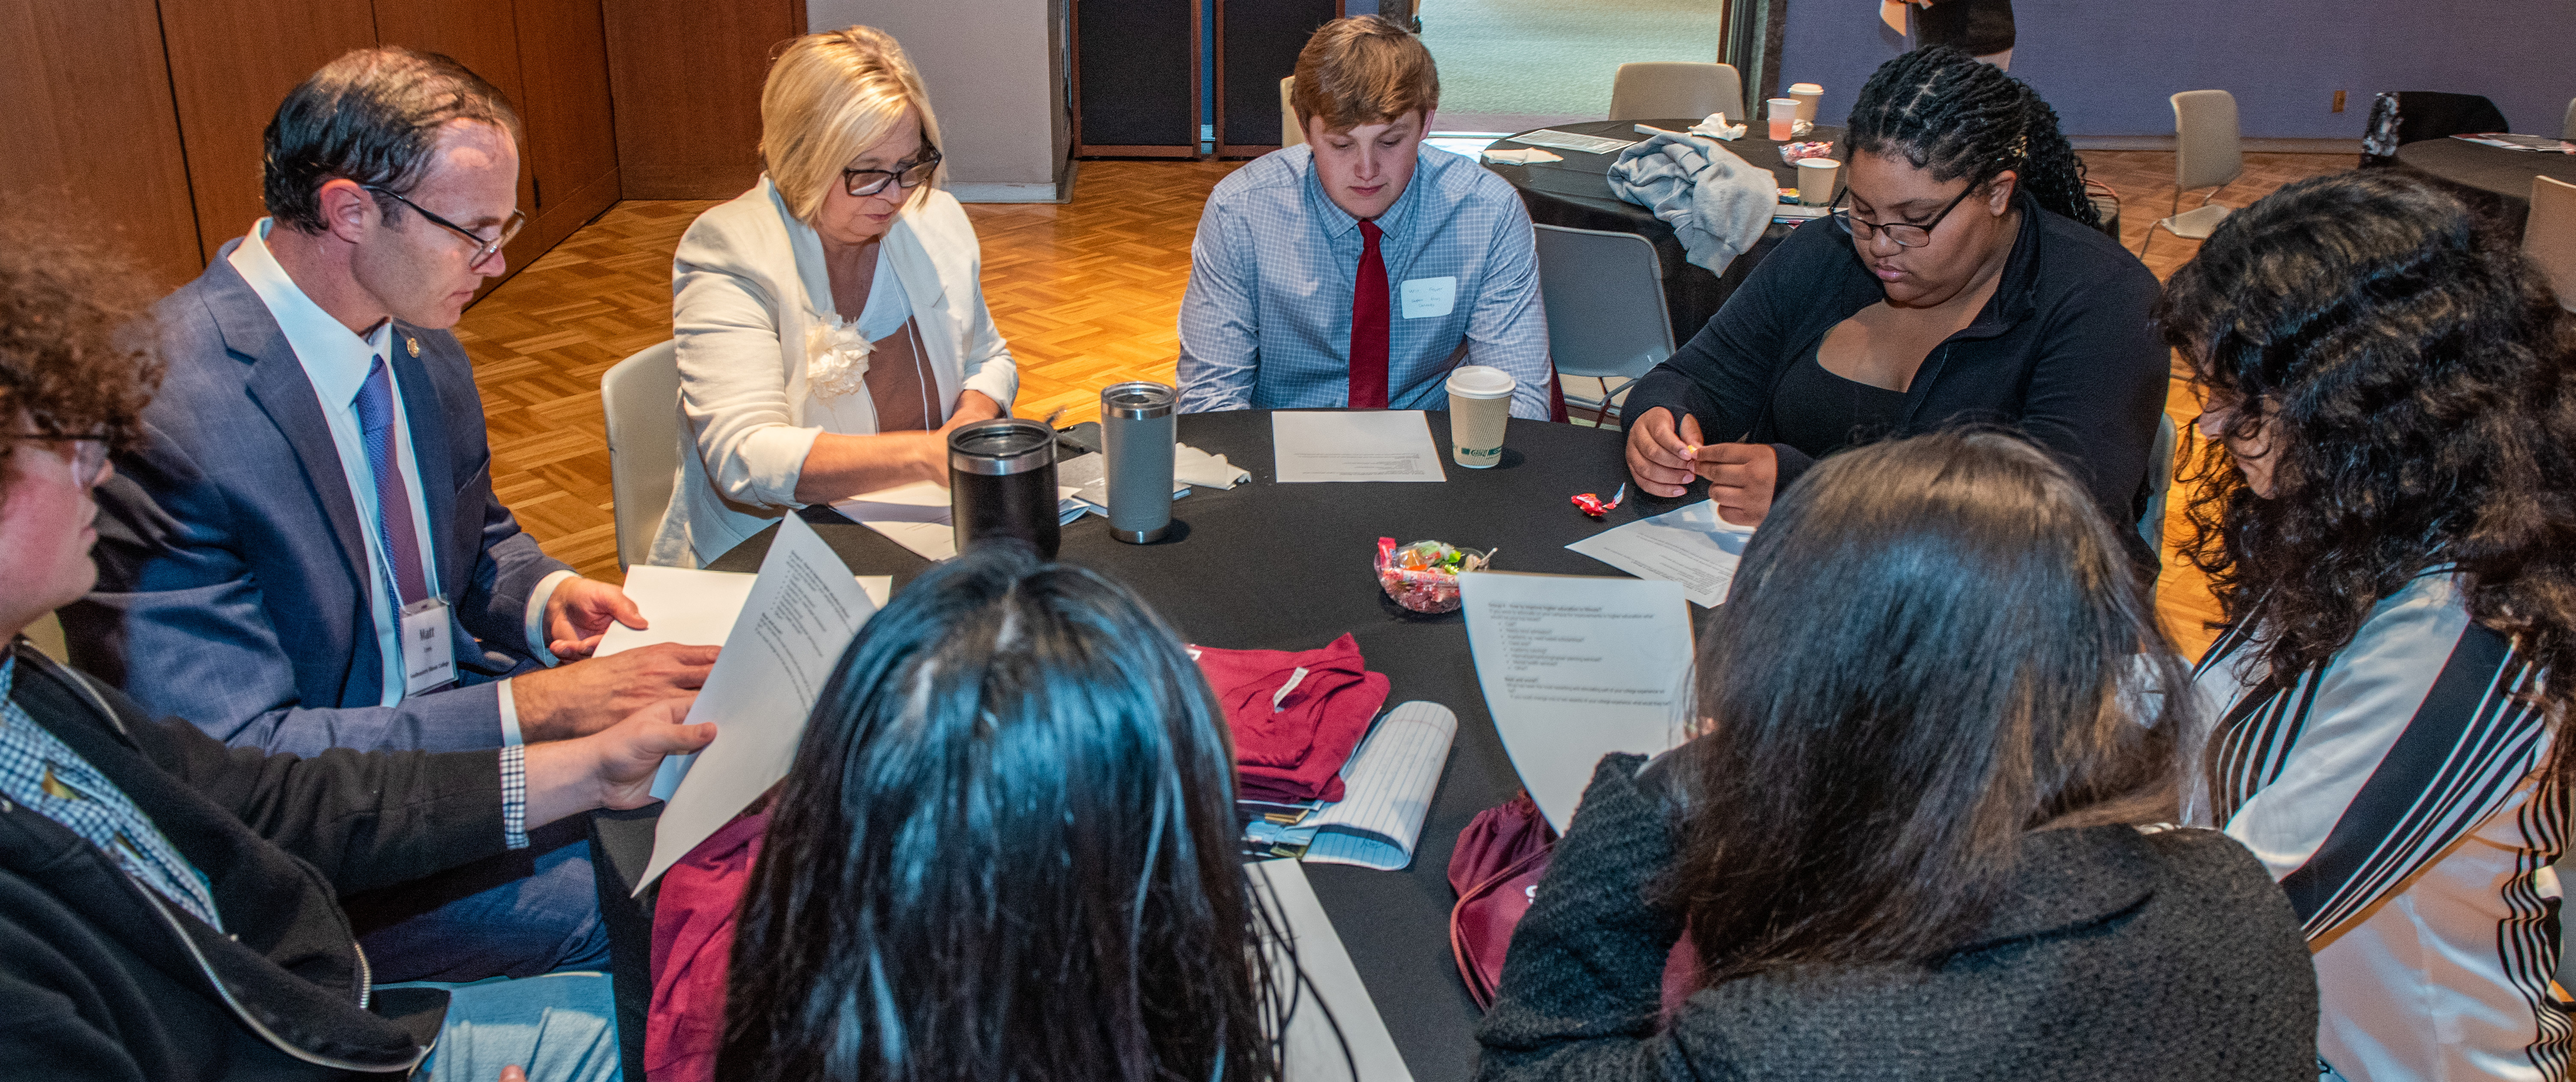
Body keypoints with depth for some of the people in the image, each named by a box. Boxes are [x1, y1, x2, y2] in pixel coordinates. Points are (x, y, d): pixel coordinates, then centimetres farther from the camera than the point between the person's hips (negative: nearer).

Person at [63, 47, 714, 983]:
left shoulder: (419, 344, 1)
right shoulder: (159, 417, -26)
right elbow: (232, 760, -27)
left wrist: (544, 596, -6)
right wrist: (533, 708, -30)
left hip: (457, 723, 8)